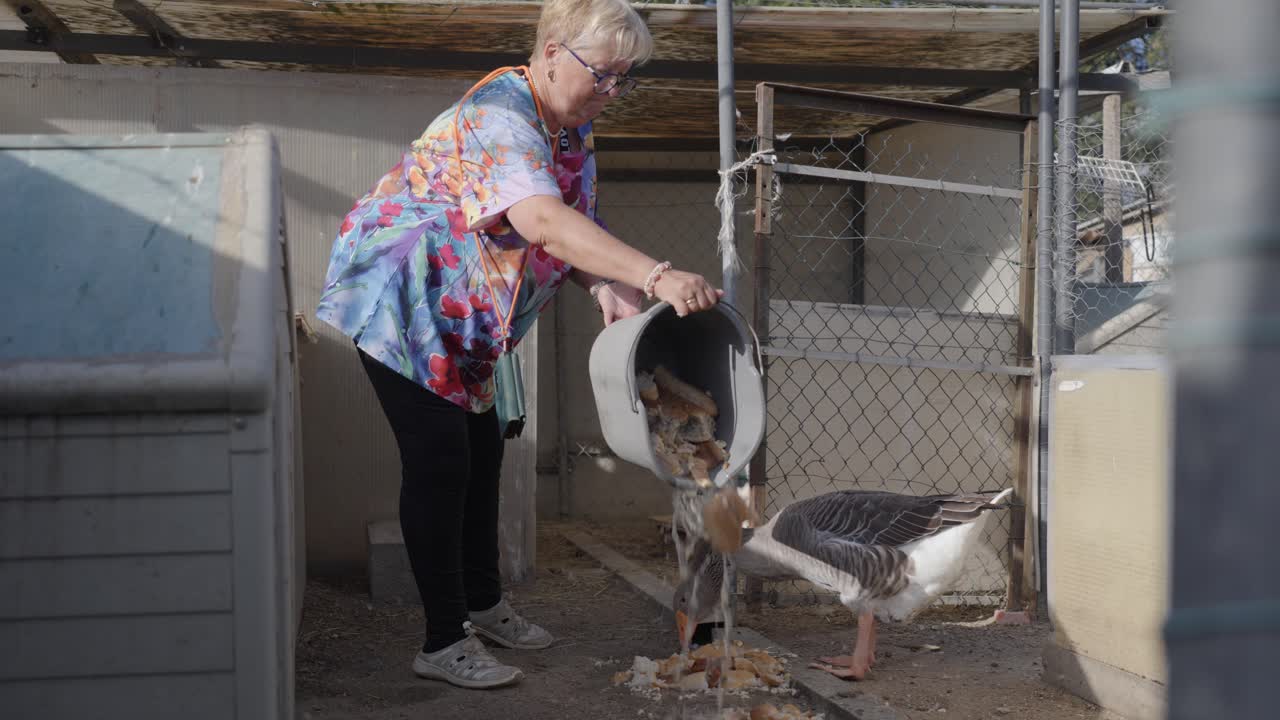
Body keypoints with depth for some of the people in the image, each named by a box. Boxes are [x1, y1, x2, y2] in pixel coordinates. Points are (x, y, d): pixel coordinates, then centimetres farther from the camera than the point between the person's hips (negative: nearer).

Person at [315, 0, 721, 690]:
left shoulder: (570, 130, 3)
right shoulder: (497, 118, -28)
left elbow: (576, 229, 2)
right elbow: (544, 224, -44)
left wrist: (605, 286, -21)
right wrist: (658, 277, -53)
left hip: (457, 317, 10)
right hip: (396, 297, -9)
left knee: (481, 451, 14)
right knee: (438, 460, -10)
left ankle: (482, 604, 30)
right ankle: (443, 643, -1)